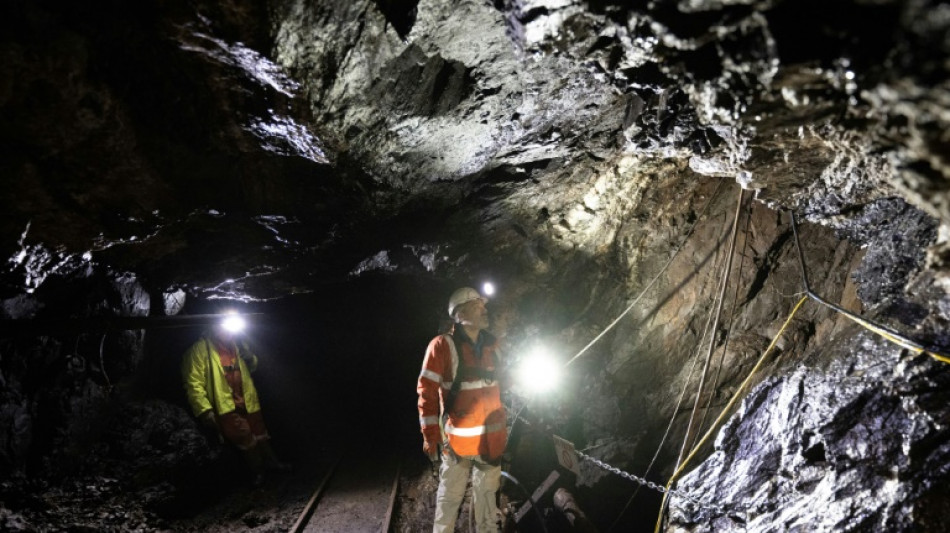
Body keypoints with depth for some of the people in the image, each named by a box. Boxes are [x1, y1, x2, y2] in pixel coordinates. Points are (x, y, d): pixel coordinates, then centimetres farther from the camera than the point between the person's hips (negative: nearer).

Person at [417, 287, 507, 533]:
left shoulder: (491, 345, 6)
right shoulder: (442, 346, -13)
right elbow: (427, 391, -12)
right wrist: (430, 435, -13)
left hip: (492, 438, 5)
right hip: (458, 438, -5)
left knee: (487, 492, 18)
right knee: (450, 495, 6)